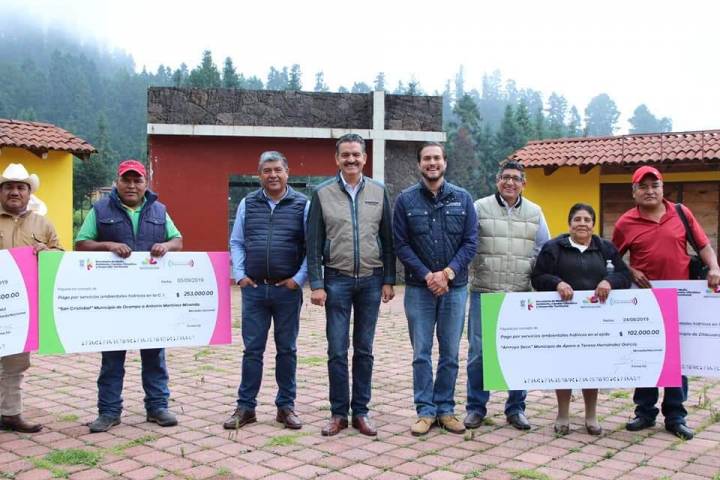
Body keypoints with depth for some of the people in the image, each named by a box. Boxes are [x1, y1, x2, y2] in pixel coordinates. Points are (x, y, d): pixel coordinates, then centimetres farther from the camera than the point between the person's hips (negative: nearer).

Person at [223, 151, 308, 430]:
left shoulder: (303, 205, 0)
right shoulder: (248, 204, 7)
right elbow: (236, 243, 12)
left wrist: (299, 278, -8)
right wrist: (239, 275, 1)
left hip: (288, 290, -1)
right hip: (254, 289, 2)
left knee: (287, 350, 9)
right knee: (252, 349, 6)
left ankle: (286, 406, 20)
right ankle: (245, 407, 16)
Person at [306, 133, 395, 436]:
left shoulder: (378, 192, 6)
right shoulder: (323, 193, 1)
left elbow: (388, 240, 7)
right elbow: (313, 243, 0)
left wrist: (388, 280, 2)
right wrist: (316, 284, -7)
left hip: (371, 280, 2)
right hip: (337, 280, -1)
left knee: (364, 350, 8)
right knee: (337, 351, 1)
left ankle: (360, 412, 18)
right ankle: (338, 413, 13)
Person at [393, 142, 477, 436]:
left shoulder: (462, 198, 3)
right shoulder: (406, 200, 0)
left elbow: (470, 242, 0)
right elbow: (400, 244, -3)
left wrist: (448, 273, -13)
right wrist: (427, 275, -12)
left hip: (455, 287, 1)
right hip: (419, 288, -1)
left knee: (450, 353, 8)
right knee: (422, 353, 4)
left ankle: (445, 409, 20)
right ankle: (425, 410, 14)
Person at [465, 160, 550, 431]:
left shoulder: (535, 213, 12)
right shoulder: (480, 208, 4)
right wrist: (474, 272, -7)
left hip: (521, 295, 2)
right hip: (484, 293, -2)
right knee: (479, 352, 0)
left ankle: (516, 408, 20)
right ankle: (476, 408, 14)